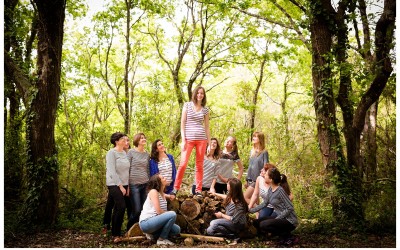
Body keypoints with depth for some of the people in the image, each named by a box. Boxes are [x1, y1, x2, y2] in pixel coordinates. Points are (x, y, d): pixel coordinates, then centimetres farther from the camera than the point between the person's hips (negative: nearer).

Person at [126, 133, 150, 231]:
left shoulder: (147, 154, 11)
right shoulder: (131, 152, -3)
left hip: (145, 184, 5)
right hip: (134, 184, -4)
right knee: (136, 210, -6)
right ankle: (129, 229, 16)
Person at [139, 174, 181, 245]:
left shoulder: (161, 193, 10)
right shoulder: (153, 192, -15)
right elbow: (159, 211, -20)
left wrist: (169, 196, 17)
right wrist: (170, 213, -3)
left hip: (153, 222, 9)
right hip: (146, 223, -9)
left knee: (177, 230, 3)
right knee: (172, 214, -23)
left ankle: (152, 235, 10)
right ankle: (161, 239, -10)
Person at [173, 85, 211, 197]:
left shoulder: (205, 109, 11)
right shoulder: (187, 105, 5)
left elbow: (207, 126, 14)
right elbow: (182, 123, 3)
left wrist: (209, 142, 9)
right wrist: (183, 139, -6)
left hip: (201, 139, 2)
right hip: (189, 138, -2)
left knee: (199, 165, 5)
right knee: (183, 163, -9)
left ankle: (198, 190, 11)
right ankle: (176, 188, 4)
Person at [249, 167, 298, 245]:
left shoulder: (280, 191, -22)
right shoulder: (270, 189, 3)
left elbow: (290, 208, -21)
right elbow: (264, 203, 12)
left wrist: (276, 219, -20)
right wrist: (250, 210, 10)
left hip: (289, 221, -9)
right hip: (280, 217, 9)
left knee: (263, 225, -23)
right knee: (256, 222, 8)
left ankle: (288, 237, -6)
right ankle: (284, 234, 9)